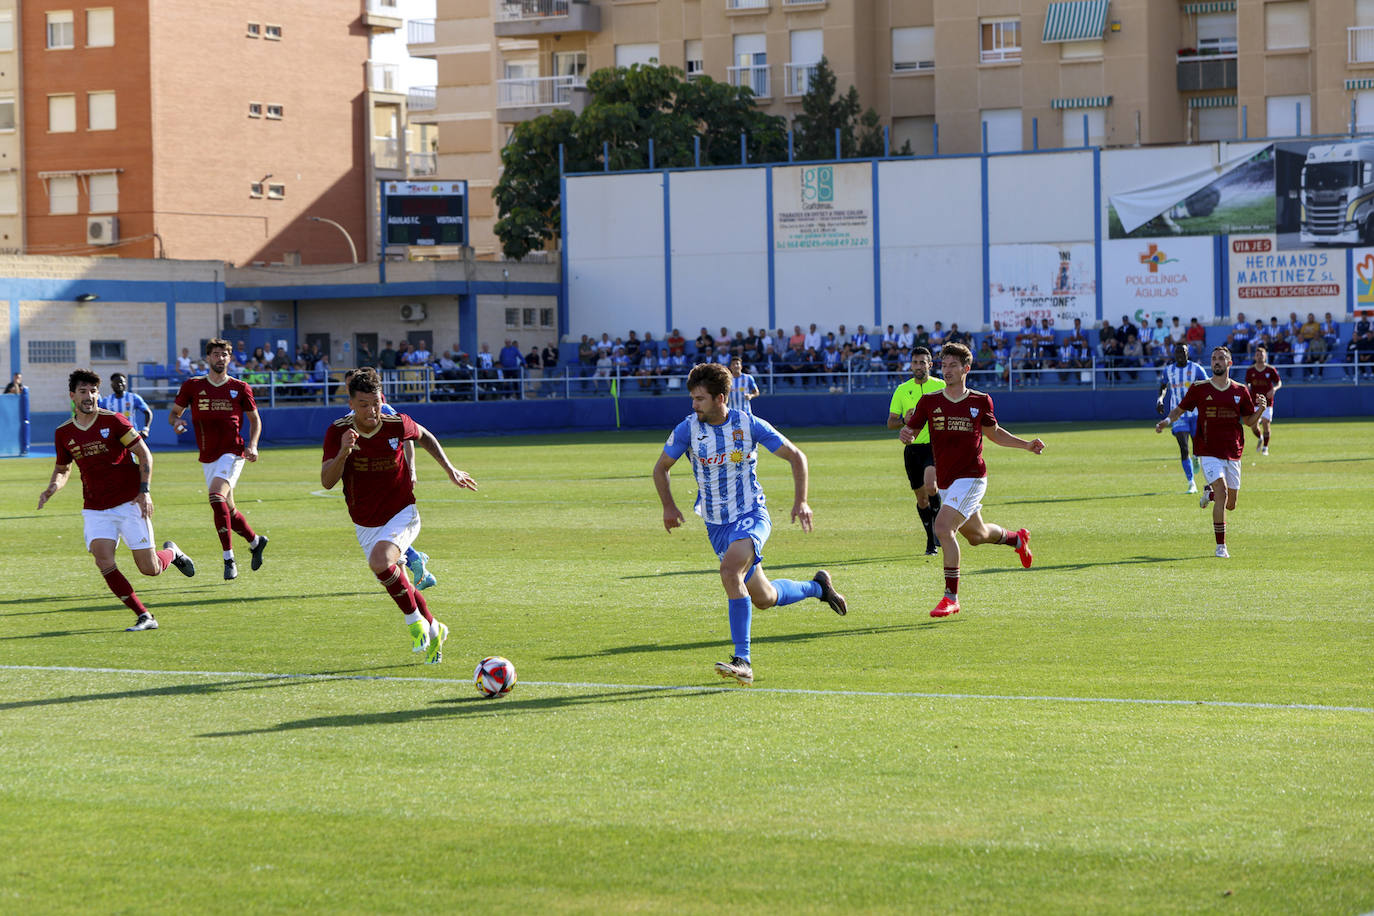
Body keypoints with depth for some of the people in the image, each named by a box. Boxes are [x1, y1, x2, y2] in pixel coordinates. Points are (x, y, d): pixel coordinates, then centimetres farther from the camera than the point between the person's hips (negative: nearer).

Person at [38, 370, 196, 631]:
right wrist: (52, 489, -1)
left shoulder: (113, 421, -7)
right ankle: (144, 617, -8)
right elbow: (62, 469, 20)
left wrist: (144, 491, -15)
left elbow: (144, 454, -4)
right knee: (104, 563, -19)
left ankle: (171, 552, 33)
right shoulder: (63, 433, 4)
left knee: (149, 569, -4)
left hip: (130, 503, -3)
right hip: (95, 509, 3)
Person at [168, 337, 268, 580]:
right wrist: (176, 422, -13)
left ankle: (228, 558, -20)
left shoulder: (240, 388, 2)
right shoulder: (192, 386, 5)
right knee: (227, 509, 10)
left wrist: (252, 445, -5)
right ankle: (255, 541, 38)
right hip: (208, 457, 4)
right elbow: (174, 412, 11)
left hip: (232, 453, -4)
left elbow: (254, 419, 11)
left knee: (216, 496, -25)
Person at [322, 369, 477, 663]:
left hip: (401, 514, -3)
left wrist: (450, 470, 9)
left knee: (380, 562, -30)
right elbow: (327, 482, -21)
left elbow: (424, 437, 9)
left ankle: (416, 620, -8)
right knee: (396, 584, 12)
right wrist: (343, 453, -38)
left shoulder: (397, 425, -15)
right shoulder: (337, 432, -15)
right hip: (365, 524, 3)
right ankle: (433, 630, 38)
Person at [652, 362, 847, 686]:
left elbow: (795, 456, -2)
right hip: (715, 523, 4)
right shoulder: (688, 429, -6)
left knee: (730, 571, -33)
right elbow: (661, 468, 10)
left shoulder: (749, 425, -12)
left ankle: (742, 661, -32)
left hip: (751, 516, -4)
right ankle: (818, 587, 41)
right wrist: (668, 506, -4)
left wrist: (800, 500, -11)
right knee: (764, 598, 10)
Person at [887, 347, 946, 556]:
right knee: (921, 498, 8)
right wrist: (905, 421, -13)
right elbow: (890, 423, 7)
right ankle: (932, 541, 23)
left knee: (930, 485, -28)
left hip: (935, 445, -3)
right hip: (912, 449, 3)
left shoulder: (940, 387, 1)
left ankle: (938, 521, -1)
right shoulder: (902, 390, 7)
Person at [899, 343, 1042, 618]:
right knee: (976, 536, 20)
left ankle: (951, 597, -17)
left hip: (971, 477, -4)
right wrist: (905, 434, -23)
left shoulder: (980, 401, -1)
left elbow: (994, 432, 15)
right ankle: (1018, 539, 53)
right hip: (945, 481, 4)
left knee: (943, 527, -24)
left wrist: (1027, 445, 7)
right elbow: (909, 430, 2)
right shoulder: (929, 402, 1)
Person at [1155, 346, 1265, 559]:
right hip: (1209, 452, -3)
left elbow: (1249, 422, 13)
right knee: (1222, 494, -20)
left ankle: (1209, 493, 44)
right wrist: (1167, 420, -9)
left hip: (1233, 454, 3)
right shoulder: (1199, 389, -1)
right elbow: (1180, 409, 10)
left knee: (1230, 505, 8)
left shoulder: (1241, 391, 6)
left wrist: (1260, 409, -7)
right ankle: (1220, 546, -12)